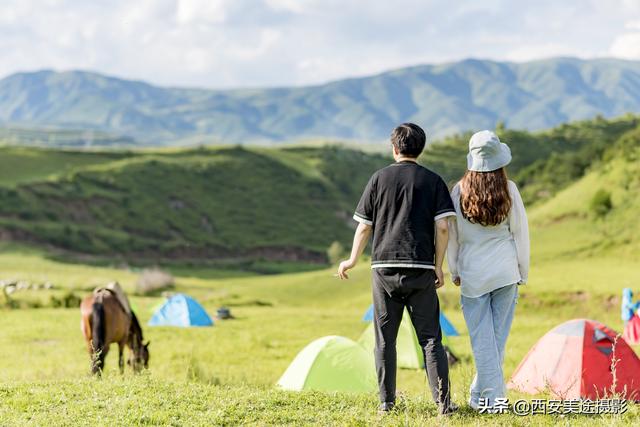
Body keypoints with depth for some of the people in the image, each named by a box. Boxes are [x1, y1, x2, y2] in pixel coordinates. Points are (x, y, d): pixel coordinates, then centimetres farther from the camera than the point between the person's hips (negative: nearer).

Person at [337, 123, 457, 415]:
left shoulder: (379, 178, 5)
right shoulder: (432, 180, 4)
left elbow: (364, 226, 6)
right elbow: (442, 227, -4)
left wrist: (352, 260, 19)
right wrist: (438, 266, 4)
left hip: (384, 267, 0)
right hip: (421, 269, 0)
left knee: (385, 338, 8)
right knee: (430, 338, 2)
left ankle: (386, 401, 10)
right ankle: (443, 401, -5)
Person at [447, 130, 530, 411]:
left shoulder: (459, 191, -4)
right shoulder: (509, 190, -5)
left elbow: (452, 235, 3)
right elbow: (521, 232, 1)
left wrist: (454, 271, 14)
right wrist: (523, 272, 12)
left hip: (472, 274, 0)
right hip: (505, 272, 0)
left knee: (482, 337, 4)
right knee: (498, 335, 10)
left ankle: (490, 398, 0)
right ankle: (480, 394, 16)